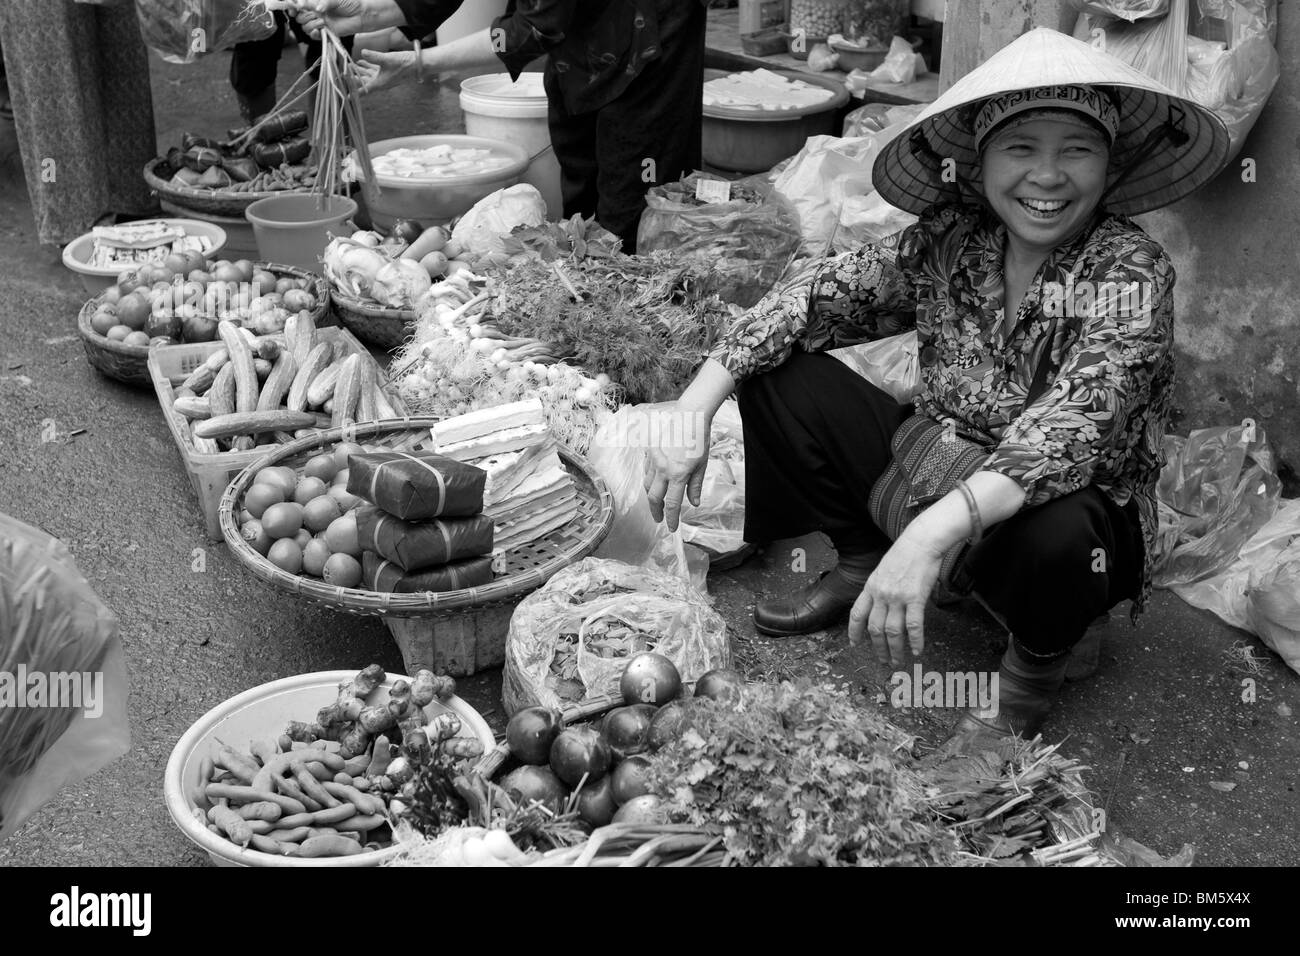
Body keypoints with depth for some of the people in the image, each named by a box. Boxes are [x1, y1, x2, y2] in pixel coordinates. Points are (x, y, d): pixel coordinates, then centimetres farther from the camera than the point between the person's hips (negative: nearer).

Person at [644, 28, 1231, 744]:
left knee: (1052, 535, -41)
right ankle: (859, 564, 12)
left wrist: (933, 531, -51)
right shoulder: (947, 242, -9)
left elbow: (1070, 433, -36)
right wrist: (692, 412, -21)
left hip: (1079, 516, -4)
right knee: (781, 375, -7)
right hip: (930, 474, 5)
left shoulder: (1130, 273, -22)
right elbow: (812, 300, -9)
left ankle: (1037, 661, -4)